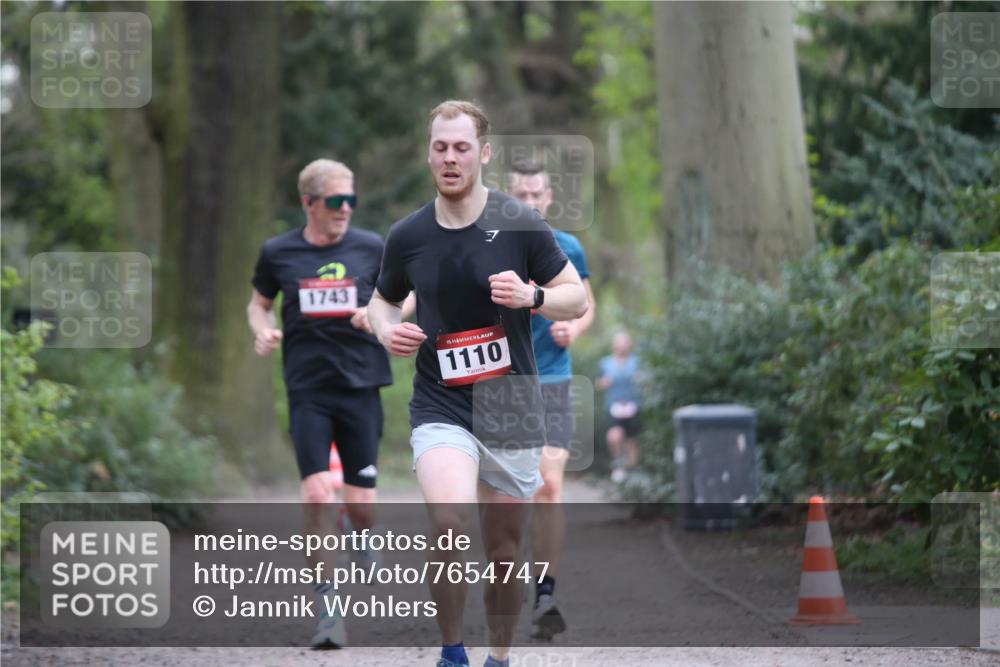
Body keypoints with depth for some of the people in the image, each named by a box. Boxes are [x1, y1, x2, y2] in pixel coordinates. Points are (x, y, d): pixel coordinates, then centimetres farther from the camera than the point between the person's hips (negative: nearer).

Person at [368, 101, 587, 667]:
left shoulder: (521, 225, -5)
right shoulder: (407, 236, 1)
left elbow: (577, 299, 0)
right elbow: (383, 300, 18)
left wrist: (531, 296, -20)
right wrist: (387, 329, -5)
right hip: (440, 408, 0)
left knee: (505, 547, 8)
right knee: (449, 523, -25)